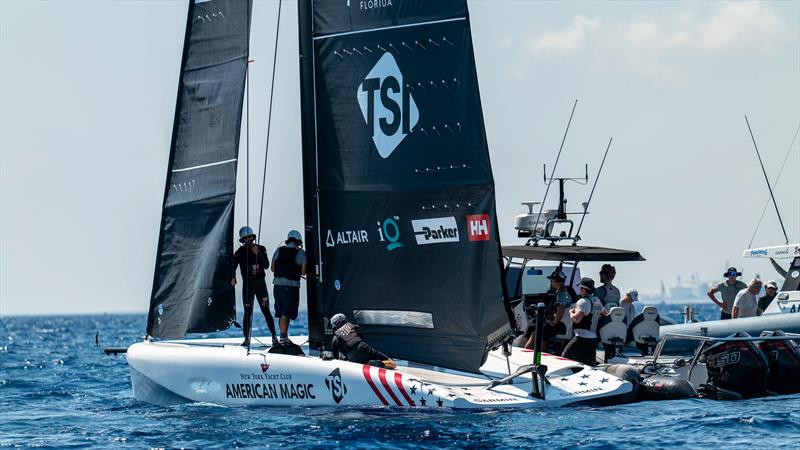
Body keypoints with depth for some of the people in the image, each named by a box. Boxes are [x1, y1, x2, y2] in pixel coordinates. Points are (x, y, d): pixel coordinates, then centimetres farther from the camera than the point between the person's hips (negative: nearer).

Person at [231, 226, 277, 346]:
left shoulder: (261, 249, 3)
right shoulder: (241, 251, -1)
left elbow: (266, 265, -7)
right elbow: (233, 264, -8)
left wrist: (258, 254, -18)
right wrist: (233, 277, -24)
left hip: (261, 283, 1)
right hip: (247, 285, -1)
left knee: (266, 311, 1)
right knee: (248, 312, -3)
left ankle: (274, 336, 8)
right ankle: (246, 339, 0)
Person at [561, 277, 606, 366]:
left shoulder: (583, 302, -13)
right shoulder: (597, 301, 15)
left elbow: (576, 319, -25)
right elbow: (605, 314, 34)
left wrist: (571, 312, -6)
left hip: (582, 338, -9)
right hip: (593, 338, 9)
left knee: (565, 359, -4)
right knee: (591, 365, 10)